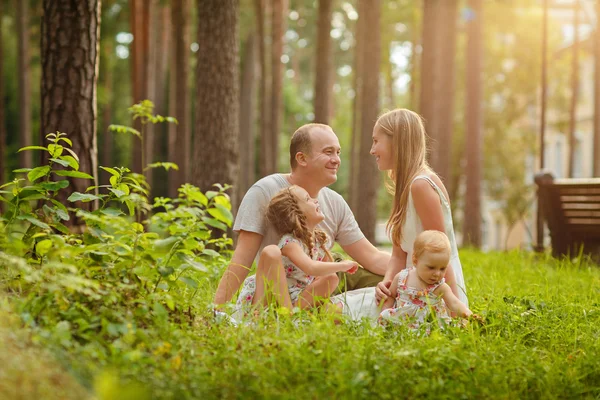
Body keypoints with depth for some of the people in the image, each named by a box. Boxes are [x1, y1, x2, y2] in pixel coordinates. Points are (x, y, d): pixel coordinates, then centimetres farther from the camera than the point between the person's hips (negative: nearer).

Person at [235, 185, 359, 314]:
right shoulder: (289, 243, -24)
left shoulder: (321, 240, 0)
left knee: (332, 279, -9)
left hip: (290, 299, 6)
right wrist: (344, 265, -30)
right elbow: (311, 268, -40)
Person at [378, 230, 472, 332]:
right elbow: (390, 297, 14)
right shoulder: (401, 278, -1)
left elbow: (455, 304, -16)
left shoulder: (441, 288, -6)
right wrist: (384, 315, 2)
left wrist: (468, 313, -36)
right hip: (399, 322, 2)